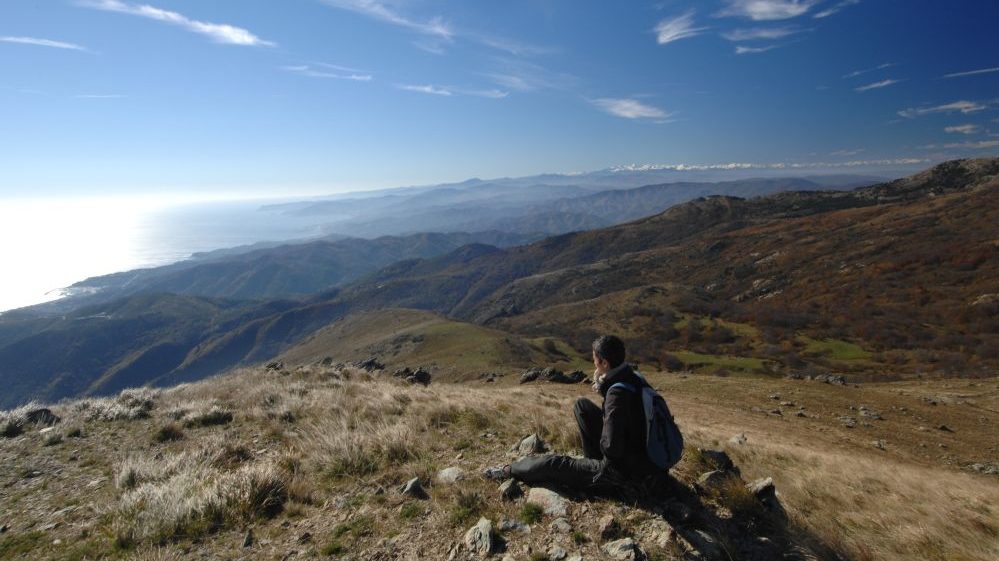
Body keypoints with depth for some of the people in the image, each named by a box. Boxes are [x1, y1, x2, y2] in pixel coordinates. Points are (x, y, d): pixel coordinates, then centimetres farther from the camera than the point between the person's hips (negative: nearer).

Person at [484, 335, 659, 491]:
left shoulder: (617, 394, -30)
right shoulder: (635, 378, -4)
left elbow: (610, 448, -30)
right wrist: (604, 388, -6)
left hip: (621, 472, -8)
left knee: (554, 464, 3)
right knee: (582, 404, 11)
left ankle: (509, 470, 25)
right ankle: (594, 460, 20)